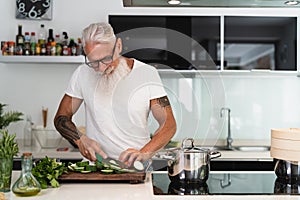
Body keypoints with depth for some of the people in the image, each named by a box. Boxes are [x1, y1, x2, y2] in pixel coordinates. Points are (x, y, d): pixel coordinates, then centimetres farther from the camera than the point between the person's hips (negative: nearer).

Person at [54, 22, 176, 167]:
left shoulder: (146, 73, -2)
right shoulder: (82, 74, 3)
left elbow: (169, 124, -5)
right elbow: (61, 117, 10)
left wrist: (144, 153, -22)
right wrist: (80, 139, -11)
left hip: (136, 167, -1)